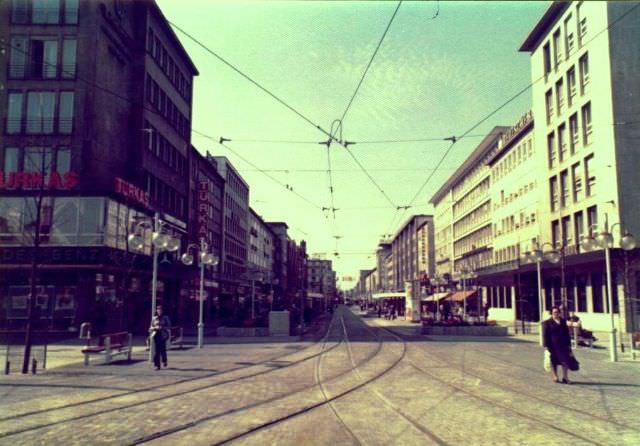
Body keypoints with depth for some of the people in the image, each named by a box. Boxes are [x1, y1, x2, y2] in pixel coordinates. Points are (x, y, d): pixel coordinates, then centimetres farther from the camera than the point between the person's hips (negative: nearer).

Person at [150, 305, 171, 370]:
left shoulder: (165, 317, 3)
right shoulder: (154, 318, 11)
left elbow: (169, 326, 1)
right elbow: (151, 327, 13)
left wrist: (162, 328, -15)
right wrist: (155, 328, -8)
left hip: (163, 335, -2)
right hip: (156, 335, 2)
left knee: (163, 349, -2)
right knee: (157, 350, -4)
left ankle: (164, 361, 27)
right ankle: (157, 365, -1)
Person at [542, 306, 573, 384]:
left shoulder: (563, 321, 11)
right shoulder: (547, 323, -1)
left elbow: (567, 333, 15)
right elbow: (545, 335, -3)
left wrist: (568, 344, 11)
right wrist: (546, 346, -10)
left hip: (563, 344, 3)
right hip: (553, 345, -3)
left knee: (565, 361, -1)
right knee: (554, 362, 5)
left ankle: (565, 377, 9)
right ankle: (555, 377, 18)